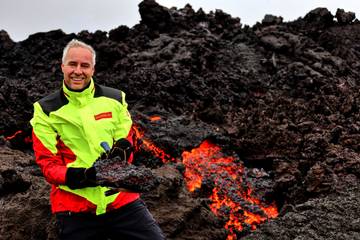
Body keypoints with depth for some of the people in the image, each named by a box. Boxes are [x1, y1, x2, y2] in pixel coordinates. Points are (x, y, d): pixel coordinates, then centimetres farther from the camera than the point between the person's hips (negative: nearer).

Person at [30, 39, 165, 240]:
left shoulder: (115, 99, 7)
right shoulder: (46, 110, 2)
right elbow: (47, 161, -1)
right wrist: (72, 176, -22)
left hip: (121, 199, 1)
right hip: (74, 207, -1)